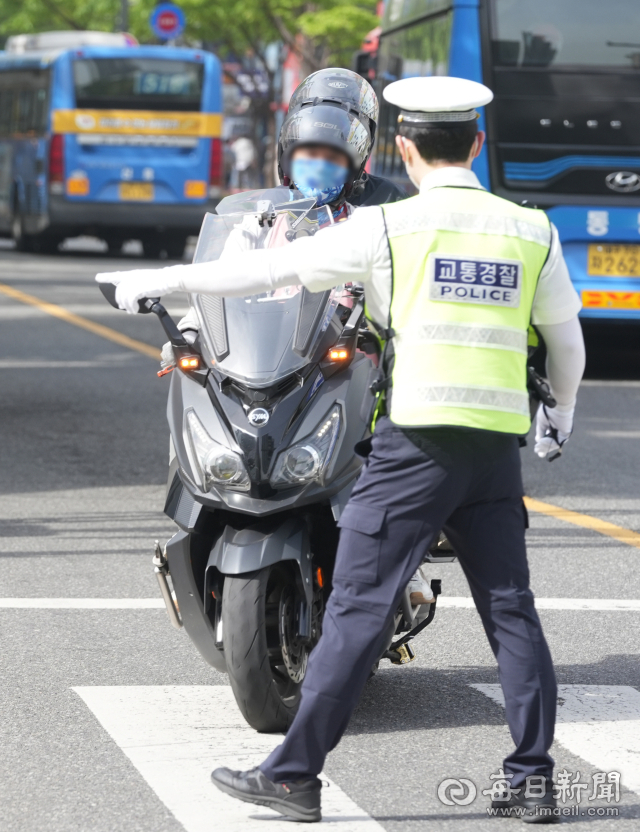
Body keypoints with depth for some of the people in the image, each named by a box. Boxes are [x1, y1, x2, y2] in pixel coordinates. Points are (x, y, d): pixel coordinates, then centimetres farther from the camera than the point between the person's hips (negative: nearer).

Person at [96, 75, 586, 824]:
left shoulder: (387, 228, -4)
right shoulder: (531, 232, 9)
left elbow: (270, 269, -2)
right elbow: (567, 342, 20)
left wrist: (160, 281, 6)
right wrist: (562, 413, 39)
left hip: (414, 442, -4)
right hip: (497, 447, 4)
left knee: (357, 610, -2)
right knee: (511, 612, 9)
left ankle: (295, 775, 1)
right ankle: (534, 778, 8)